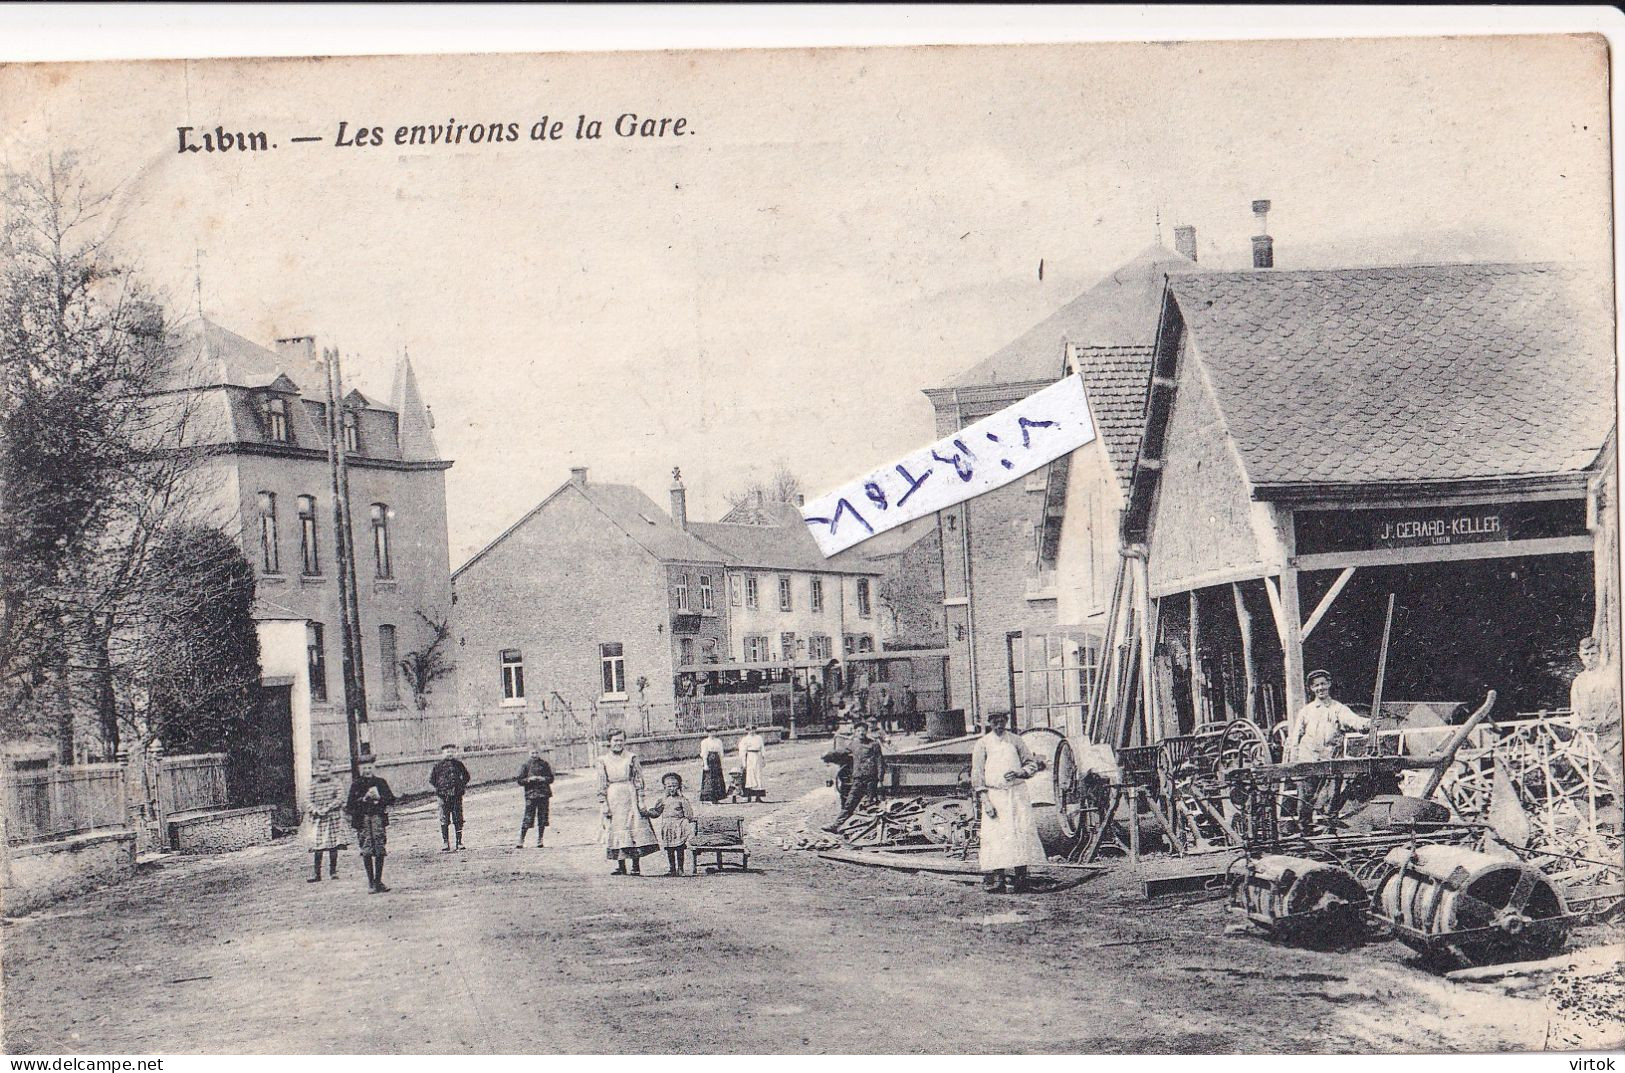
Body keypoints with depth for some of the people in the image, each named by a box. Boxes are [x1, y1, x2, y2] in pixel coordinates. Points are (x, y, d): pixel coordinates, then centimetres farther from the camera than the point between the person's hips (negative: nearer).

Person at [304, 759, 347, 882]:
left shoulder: (336, 783, 3)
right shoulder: (313, 784, 8)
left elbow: (339, 799, -5)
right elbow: (311, 801, 7)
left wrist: (327, 808, -14)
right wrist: (315, 810, -12)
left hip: (333, 818, -1)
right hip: (318, 819, 1)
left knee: (333, 846, 2)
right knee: (317, 848, -4)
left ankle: (333, 871, 12)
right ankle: (317, 874, -2)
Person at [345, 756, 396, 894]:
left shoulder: (380, 782, 10)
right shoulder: (355, 785, 5)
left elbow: (391, 799, 5)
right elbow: (350, 805, -1)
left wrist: (379, 798, -11)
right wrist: (364, 799, -14)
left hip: (378, 818, 1)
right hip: (362, 819, -1)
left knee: (380, 851, -2)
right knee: (367, 852, -5)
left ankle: (378, 881, 8)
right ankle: (371, 882, 1)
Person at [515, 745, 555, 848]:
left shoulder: (545, 765, 9)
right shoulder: (525, 765, 5)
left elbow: (551, 778, 10)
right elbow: (519, 781, 3)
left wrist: (543, 778, -9)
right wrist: (529, 779, -14)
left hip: (544, 794, 2)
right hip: (530, 795, -2)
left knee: (542, 819, 3)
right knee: (527, 819, -7)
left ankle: (539, 840, 12)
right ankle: (521, 841, -4)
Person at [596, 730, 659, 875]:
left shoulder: (631, 758, 5)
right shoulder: (603, 761, 6)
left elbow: (639, 781, 3)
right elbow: (602, 785, 5)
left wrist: (641, 801, -3)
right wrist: (604, 803, -2)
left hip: (630, 797, -1)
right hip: (613, 799, 1)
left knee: (635, 829, -6)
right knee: (616, 830, 0)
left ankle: (636, 866, -3)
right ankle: (620, 865, 5)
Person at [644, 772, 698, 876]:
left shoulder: (682, 800, 0)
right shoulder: (663, 801, 12)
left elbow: (688, 813, -1)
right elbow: (656, 812, 14)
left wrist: (691, 818, -17)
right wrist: (647, 813, 1)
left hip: (679, 827, -4)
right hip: (667, 827, 4)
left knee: (680, 849, -5)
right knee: (669, 850, 4)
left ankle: (680, 868, 0)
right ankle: (671, 869, 9)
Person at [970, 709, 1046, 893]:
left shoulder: (1016, 740, 10)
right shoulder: (982, 744, 5)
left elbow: (1032, 763, 13)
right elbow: (977, 774, 2)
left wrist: (1020, 772, -9)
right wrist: (985, 801, -7)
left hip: (1017, 793, 2)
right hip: (994, 796, -2)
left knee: (1022, 830, -8)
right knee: (995, 835, -9)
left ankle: (1021, 875, -4)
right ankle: (995, 878, -11)